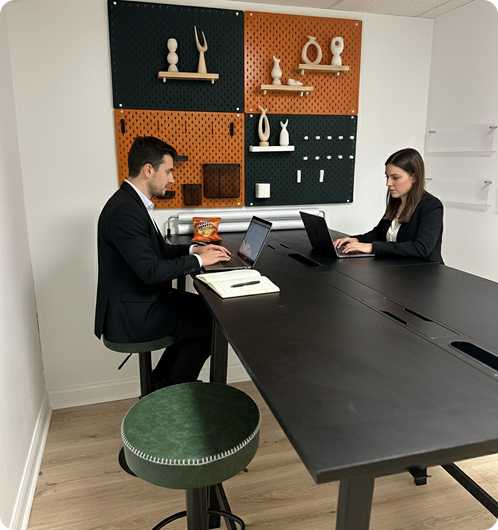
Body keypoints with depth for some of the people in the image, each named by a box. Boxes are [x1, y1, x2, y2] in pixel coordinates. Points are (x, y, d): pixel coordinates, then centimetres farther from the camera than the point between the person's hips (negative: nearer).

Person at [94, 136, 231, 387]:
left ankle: (160, 381, 20)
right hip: (131, 315, -10)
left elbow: (158, 250, 17)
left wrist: (194, 249, 4)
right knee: (211, 325, -7)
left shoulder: (132, 202, 8)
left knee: (206, 308, 12)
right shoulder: (124, 210, -24)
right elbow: (152, 271, -28)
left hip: (142, 300, 10)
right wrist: (198, 260, -16)